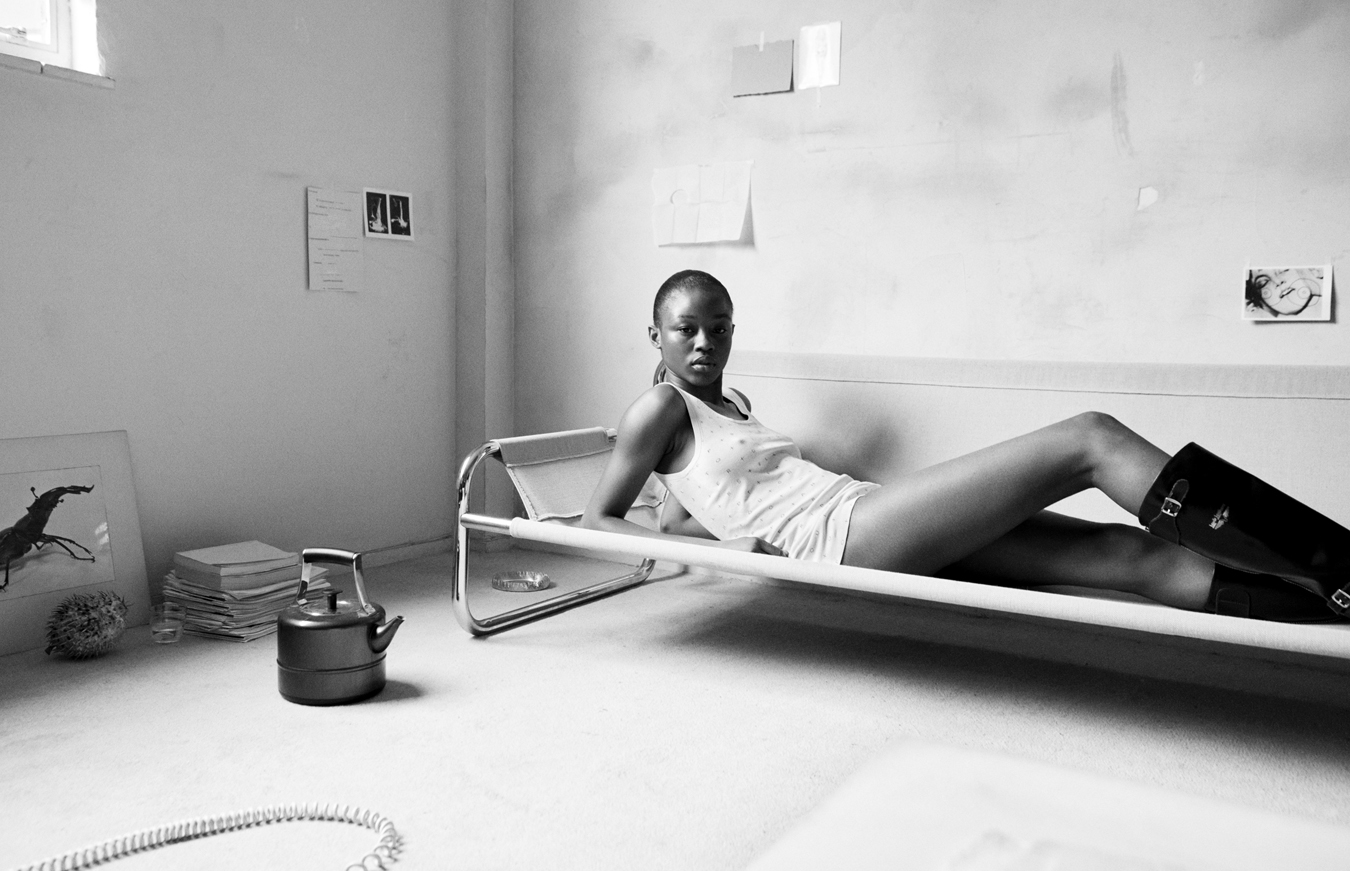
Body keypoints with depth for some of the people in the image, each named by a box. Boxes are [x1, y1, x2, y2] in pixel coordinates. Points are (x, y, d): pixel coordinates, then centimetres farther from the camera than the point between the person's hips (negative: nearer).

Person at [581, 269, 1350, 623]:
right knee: (1091, 439, -12)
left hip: (875, 527, 9)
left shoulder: (733, 406, 27)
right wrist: (725, 547, -9)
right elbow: (598, 522, 2)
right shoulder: (660, 409, 5)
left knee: (1128, 552, -5)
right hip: (842, 535, -9)